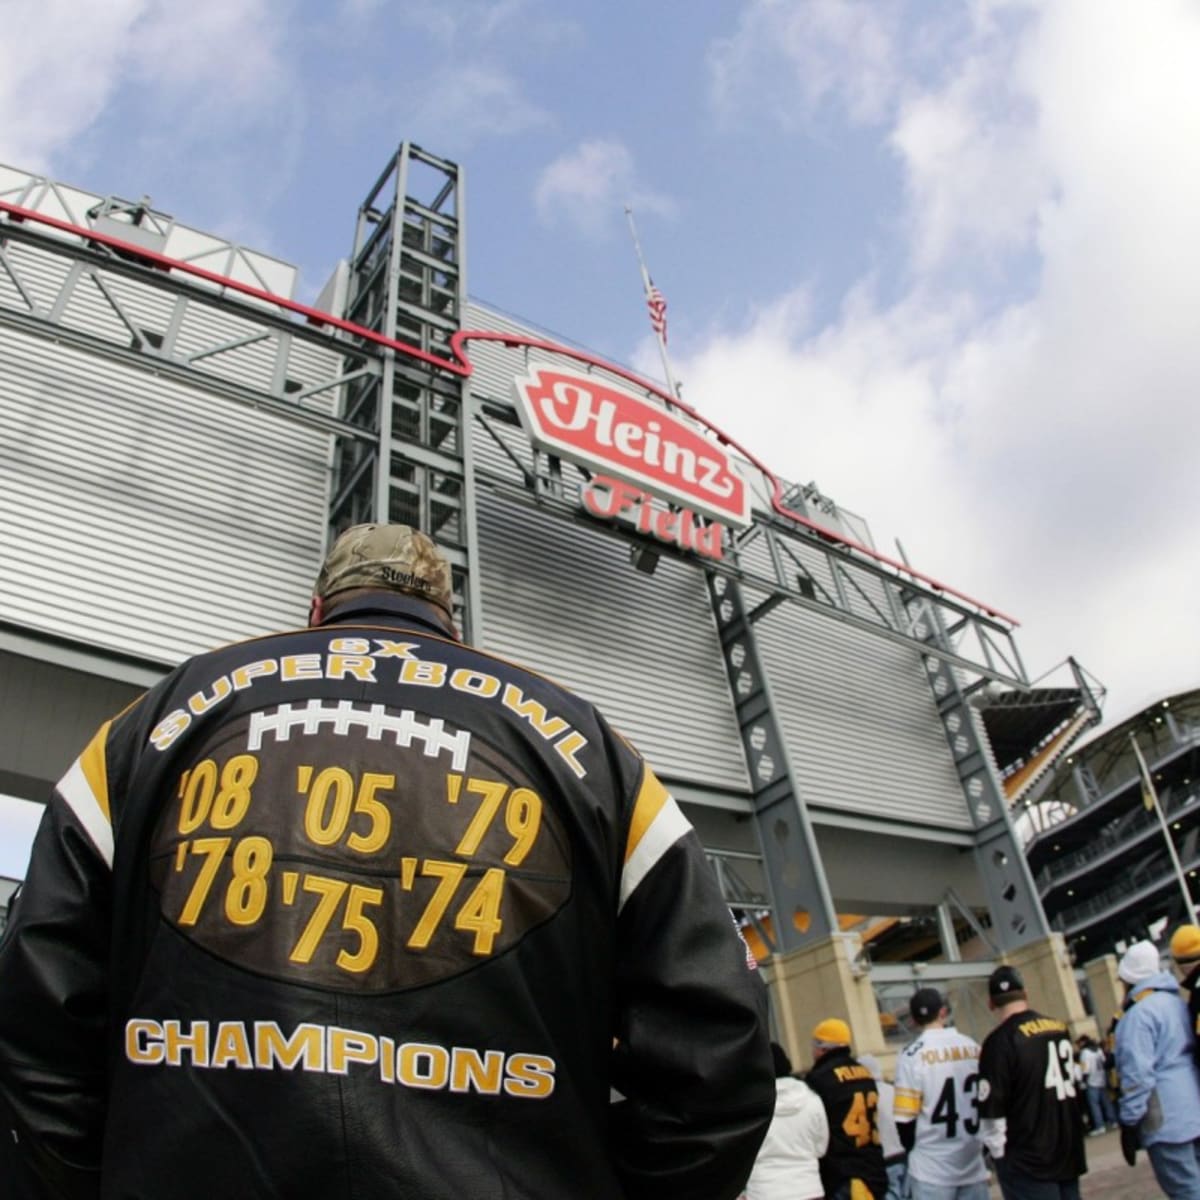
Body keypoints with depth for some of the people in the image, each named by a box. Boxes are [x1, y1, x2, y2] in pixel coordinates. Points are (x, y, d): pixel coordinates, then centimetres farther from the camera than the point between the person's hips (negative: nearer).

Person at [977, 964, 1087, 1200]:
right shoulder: (1060, 1028, 2)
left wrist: (997, 1153, -2)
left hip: (1027, 1162, -6)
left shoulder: (1000, 1041, -18)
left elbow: (992, 1112, -16)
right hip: (1070, 1153, 7)